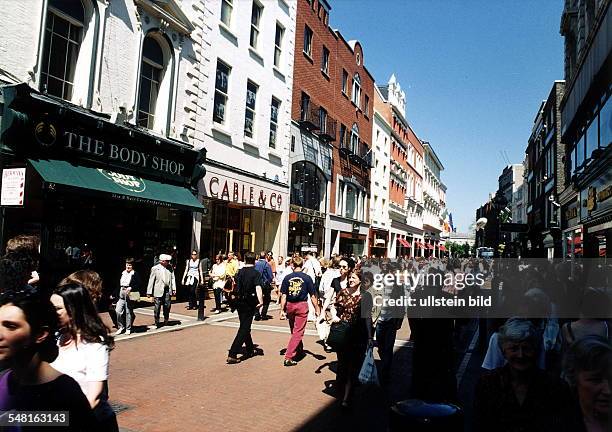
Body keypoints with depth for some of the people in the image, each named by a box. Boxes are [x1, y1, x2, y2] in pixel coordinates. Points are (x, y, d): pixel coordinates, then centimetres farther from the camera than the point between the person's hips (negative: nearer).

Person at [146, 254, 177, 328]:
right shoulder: (155, 268, -4)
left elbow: (173, 278, 8)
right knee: (157, 308, 2)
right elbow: (151, 280, -2)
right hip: (158, 291, -3)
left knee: (167, 306, 6)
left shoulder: (170, 268, 5)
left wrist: (174, 289, 1)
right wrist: (149, 292, -3)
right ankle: (157, 323, 15)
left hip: (167, 290, 3)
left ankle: (166, 321, 24)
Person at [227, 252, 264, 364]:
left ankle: (250, 349, 35)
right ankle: (232, 354, -10)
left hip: (240, 302, 6)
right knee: (244, 329, -3)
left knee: (245, 327, 20)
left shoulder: (240, 272, 5)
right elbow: (258, 288, -26)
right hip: (250, 304, -6)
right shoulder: (256, 273, -11)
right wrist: (260, 300, -33)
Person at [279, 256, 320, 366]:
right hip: (302, 305, -3)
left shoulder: (287, 277, -3)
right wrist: (317, 309, 4)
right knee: (298, 332, 2)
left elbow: (283, 295, -4)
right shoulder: (307, 278, -7)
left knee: (294, 330, 22)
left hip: (290, 305, 3)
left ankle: (299, 350, 41)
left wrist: (282, 309, 3)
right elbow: (312, 296, -5)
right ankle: (288, 357, -5)